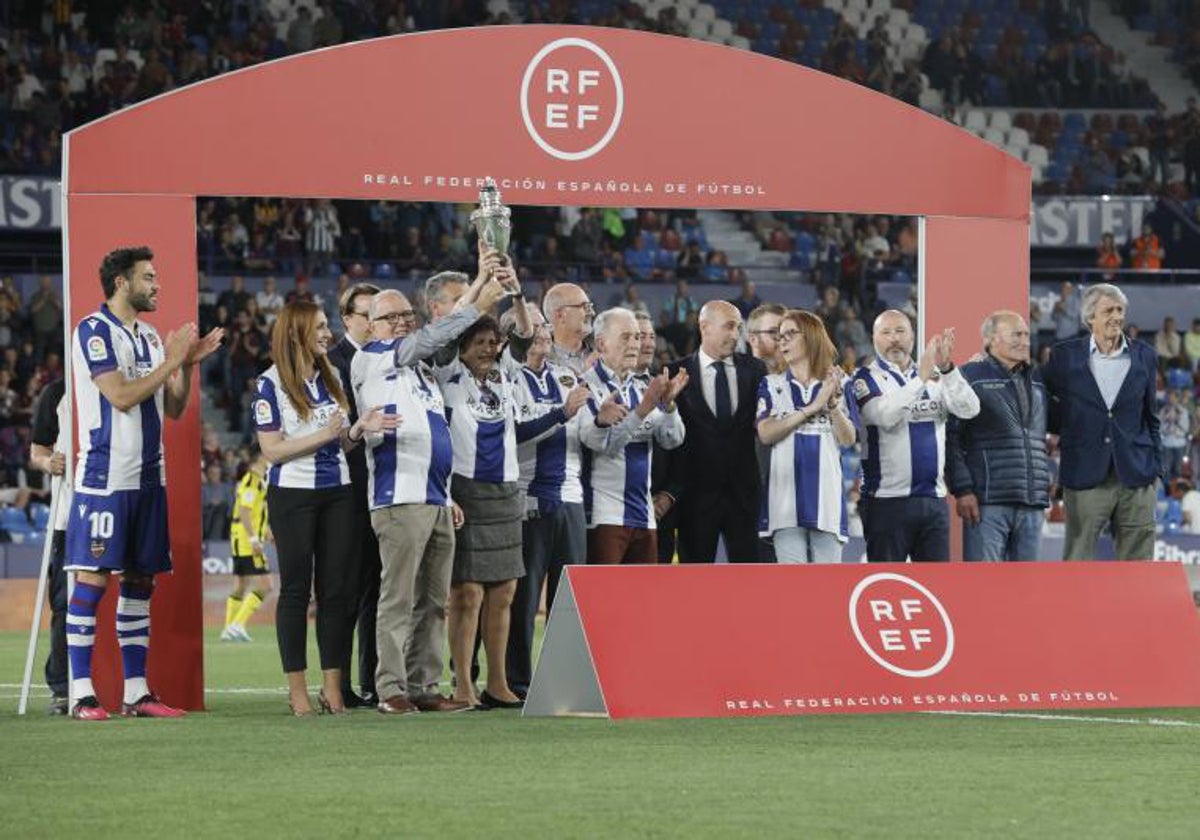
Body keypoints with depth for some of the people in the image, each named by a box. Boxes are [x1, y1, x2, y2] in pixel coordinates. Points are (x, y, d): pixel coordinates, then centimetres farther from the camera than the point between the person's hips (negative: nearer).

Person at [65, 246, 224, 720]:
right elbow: (121, 396, -17)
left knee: (140, 582, 8)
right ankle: (82, 694, -8)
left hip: (148, 477, 8)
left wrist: (188, 365, 4)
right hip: (105, 476, -8)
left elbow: (173, 409, 18)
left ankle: (136, 691, 11)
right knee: (93, 579, -9)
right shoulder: (94, 331, -7)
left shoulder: (149, 337, 17)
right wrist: (172, 361, -10)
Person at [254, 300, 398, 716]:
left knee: (336, 588, 3)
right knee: (296, 588, -1)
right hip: (292, 494, -5)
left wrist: (359, 429, -4)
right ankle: (297, 689, 3)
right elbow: (272, 449, -12)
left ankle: (333, 686, 6)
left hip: (336, 493, 5)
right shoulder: (271, 384, -7)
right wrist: (324, 434, -19)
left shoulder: (331, 379, 11)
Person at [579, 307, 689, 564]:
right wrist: (644, 409, -23)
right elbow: (600, 442, -17)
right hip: (604, 514, -7)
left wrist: (668, 404, -13)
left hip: (642, 514, 7)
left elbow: (672, 440, 5)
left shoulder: (642, 388, 14)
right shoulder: (587, 386, -6)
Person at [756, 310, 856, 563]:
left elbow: (848, 439, 2)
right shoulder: (772, 385, 10)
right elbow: (765, 434, -5)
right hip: (787, 493, -1)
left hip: (826, 494, 1)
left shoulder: (835, 384, 11)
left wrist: (832, 404, -14)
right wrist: (811, 408, -9)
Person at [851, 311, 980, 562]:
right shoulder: (867, 380, -1)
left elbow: (969, 409, -5)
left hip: (933, 500, 4)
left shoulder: (935, 377, 12)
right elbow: (885, 415, -21)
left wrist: (947, 369, -20)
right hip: (887, 501, -4)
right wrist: (921, 377, -28)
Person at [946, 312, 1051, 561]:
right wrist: (962, 489, -13)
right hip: (988, 502, -6)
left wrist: (1046, 492, 17)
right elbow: (951, 437, -6)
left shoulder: (1037, 381, 19)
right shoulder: (971, 376, 0)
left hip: (1032, 504, 6)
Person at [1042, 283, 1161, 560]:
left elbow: (1150, 418, 14)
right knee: (1076, 562, 1)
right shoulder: (1065, 355, 2)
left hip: (1136, 477, 2)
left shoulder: (1144, 356, 9)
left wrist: (1155, 466, 9)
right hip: (1085, 479, -2)